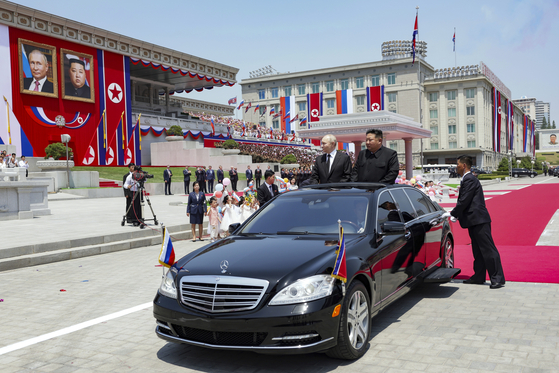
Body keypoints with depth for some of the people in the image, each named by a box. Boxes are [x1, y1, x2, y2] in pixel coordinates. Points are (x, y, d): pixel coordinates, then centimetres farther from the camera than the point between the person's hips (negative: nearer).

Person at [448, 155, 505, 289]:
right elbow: (465, 201, 20)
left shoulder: (469, 179, -14)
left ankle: (498, 279, -3)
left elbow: (464, 201, -18)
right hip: (474, 220, 11)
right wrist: (457, 215, 13)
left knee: (488, 249, -6)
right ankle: (478, 277, 23)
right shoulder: (468, 179, 18)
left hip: (479, 220, -11)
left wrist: (452, 214, -8)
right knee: (478, 251, 15)